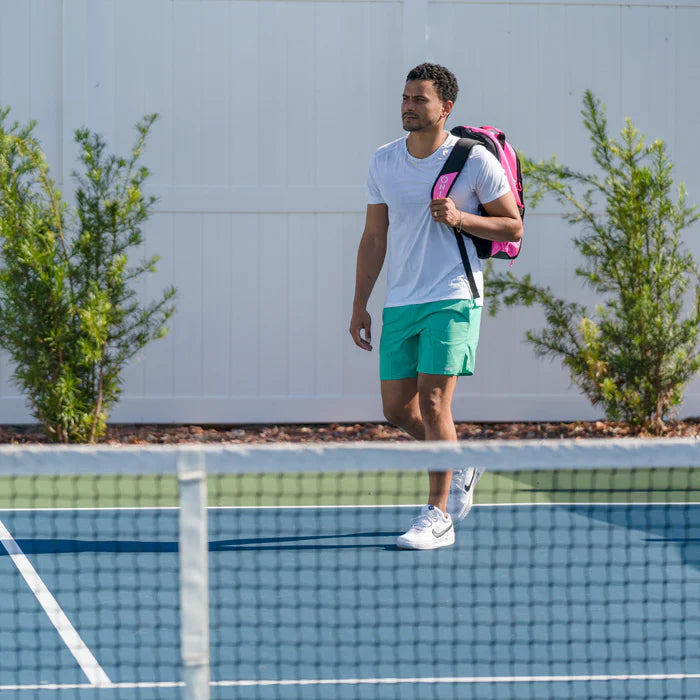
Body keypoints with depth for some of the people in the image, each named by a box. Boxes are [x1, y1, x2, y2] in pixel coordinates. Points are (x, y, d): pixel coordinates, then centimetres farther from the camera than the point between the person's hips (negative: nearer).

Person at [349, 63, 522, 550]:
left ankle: (439, 517, -4)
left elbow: (513, 227, 0)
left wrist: (460, 218, -16)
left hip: (452, 299, -5)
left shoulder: (476, 160, -5)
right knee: (397, 410, 5)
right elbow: (374, 239, 14)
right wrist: (360, 305, 11)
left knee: (433, 403, -12)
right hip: (400, 304, 5)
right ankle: (461, 468, 32)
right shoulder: (383, 162, 8)